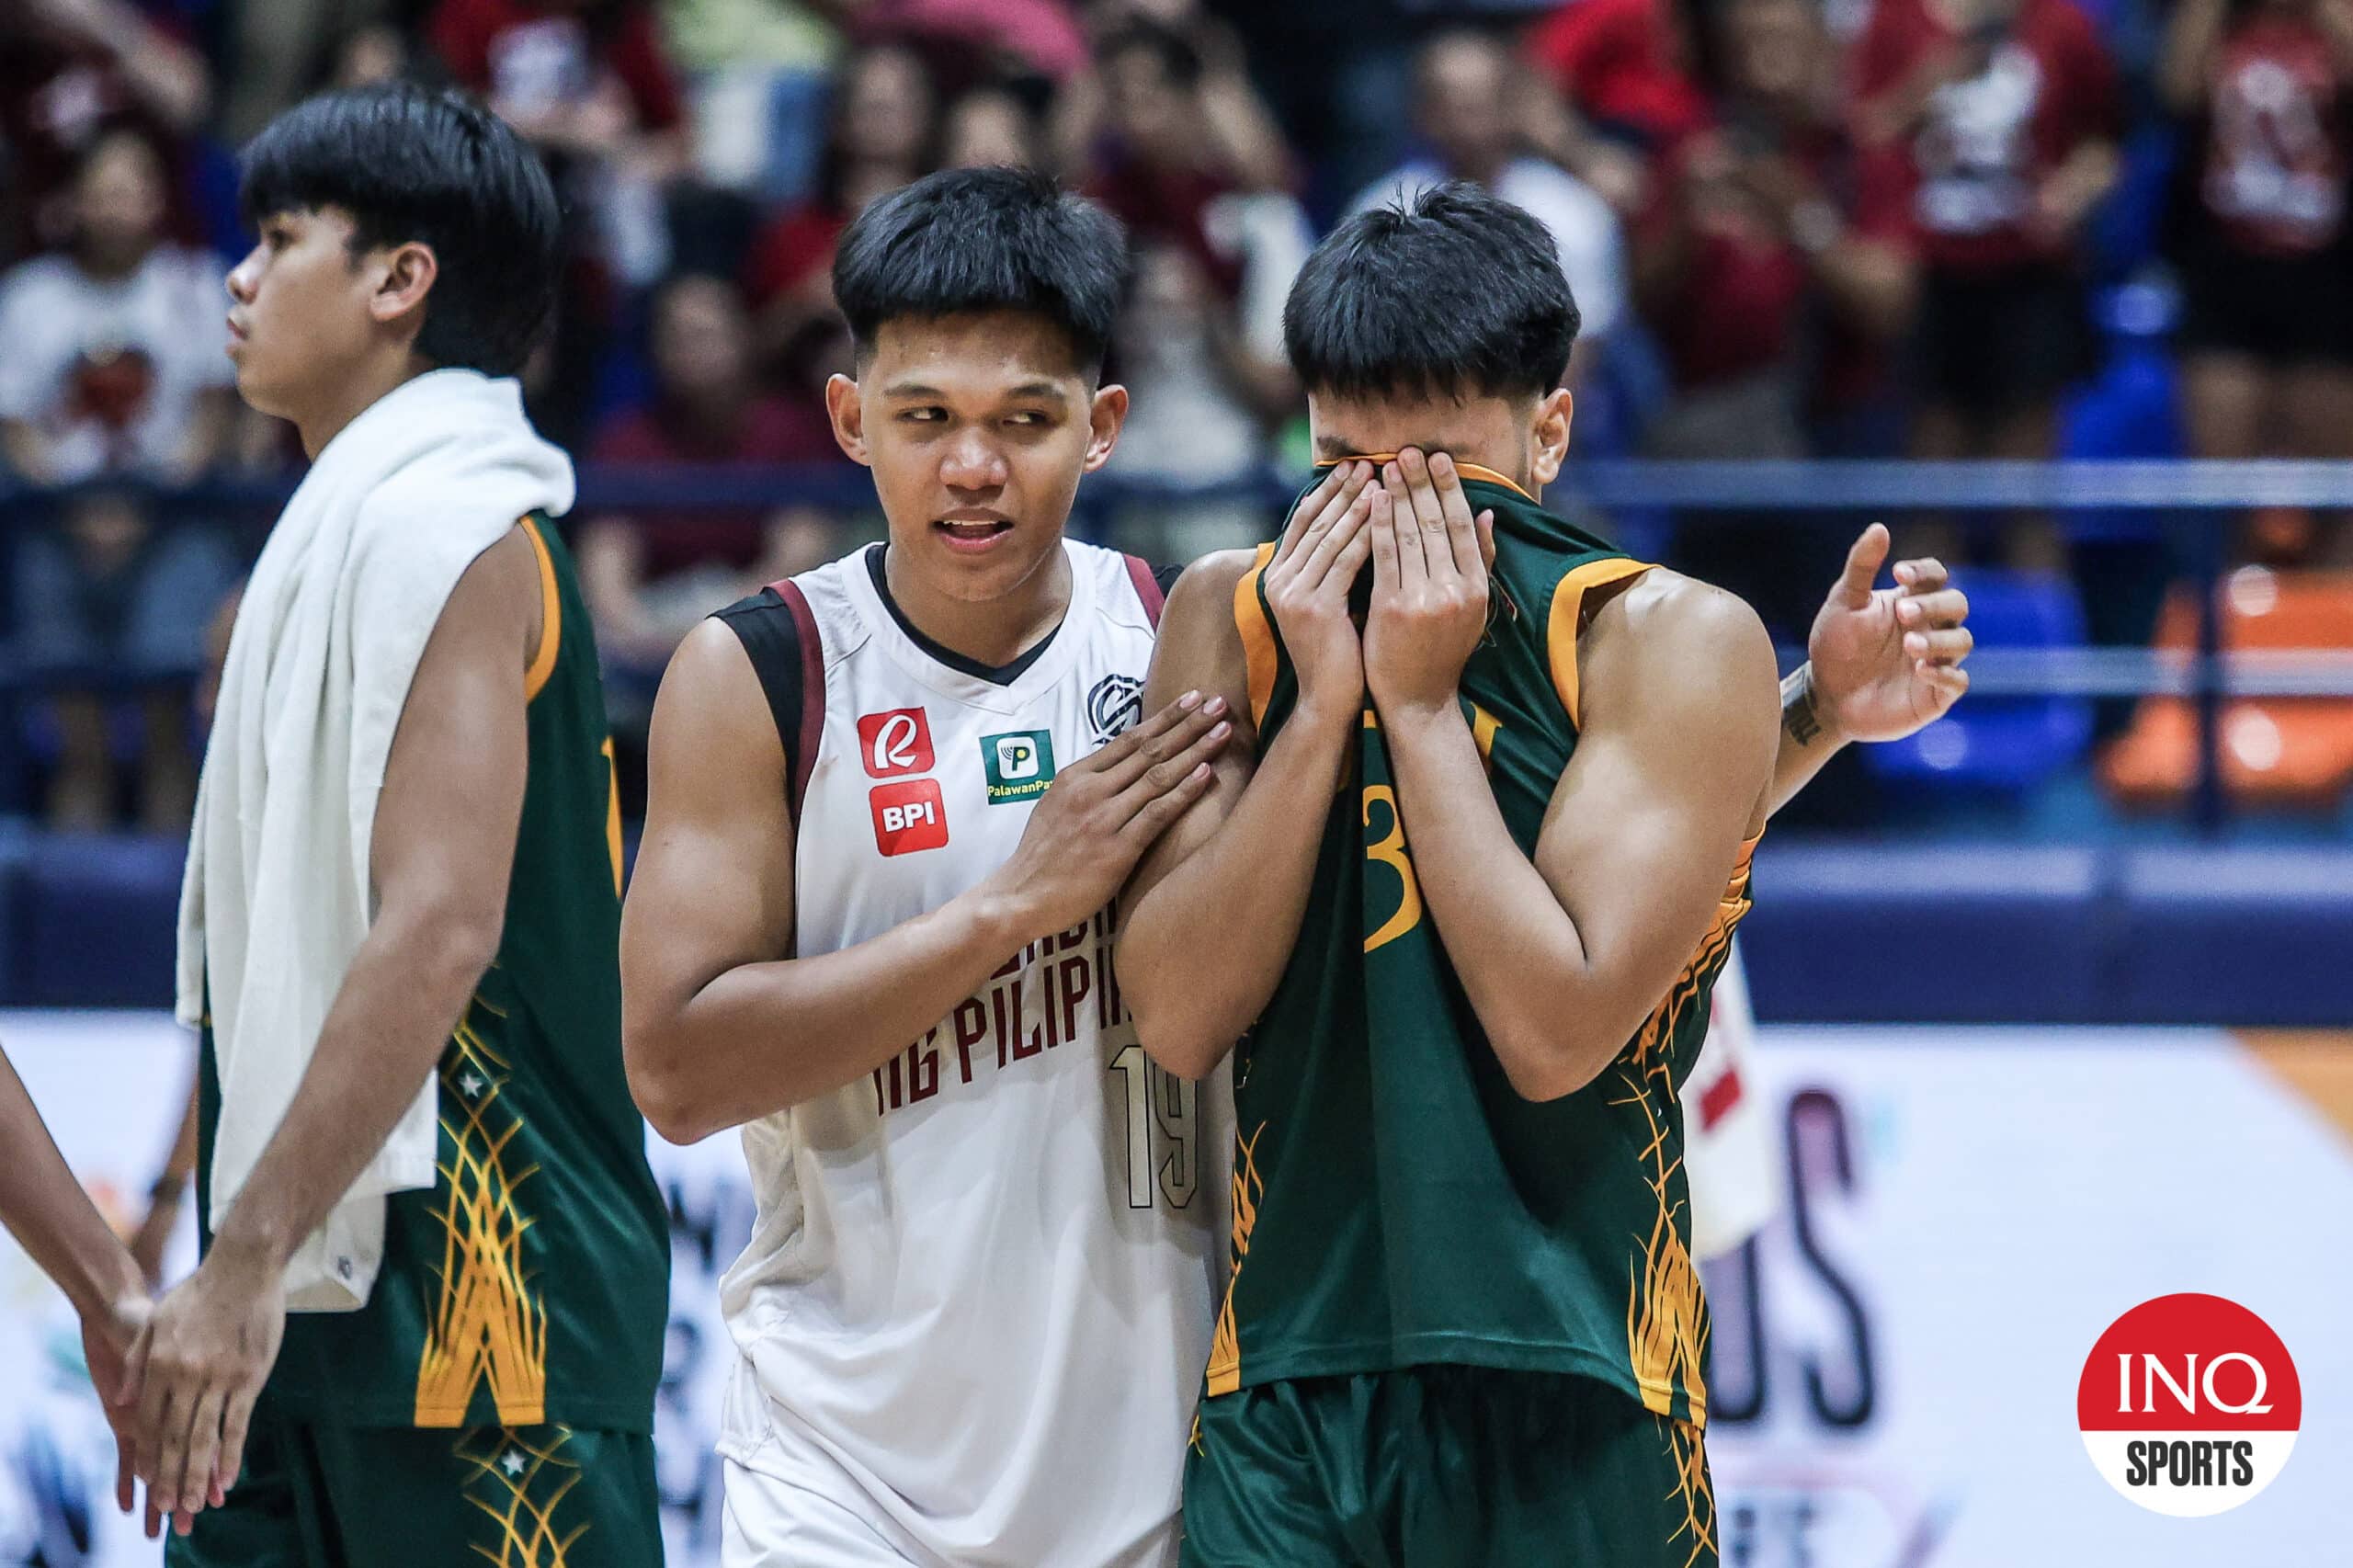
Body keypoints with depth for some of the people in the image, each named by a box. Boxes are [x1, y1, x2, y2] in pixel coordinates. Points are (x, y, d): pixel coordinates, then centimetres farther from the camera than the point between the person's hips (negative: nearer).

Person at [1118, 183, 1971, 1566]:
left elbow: (1556, 1032, -15)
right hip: (1288, 1389, 2)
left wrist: (1420, 703, -13)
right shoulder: (1231, 622, 3)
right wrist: (1323, 705, -12)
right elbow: (1178, 1020, -6)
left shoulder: (1675, 642, -6)